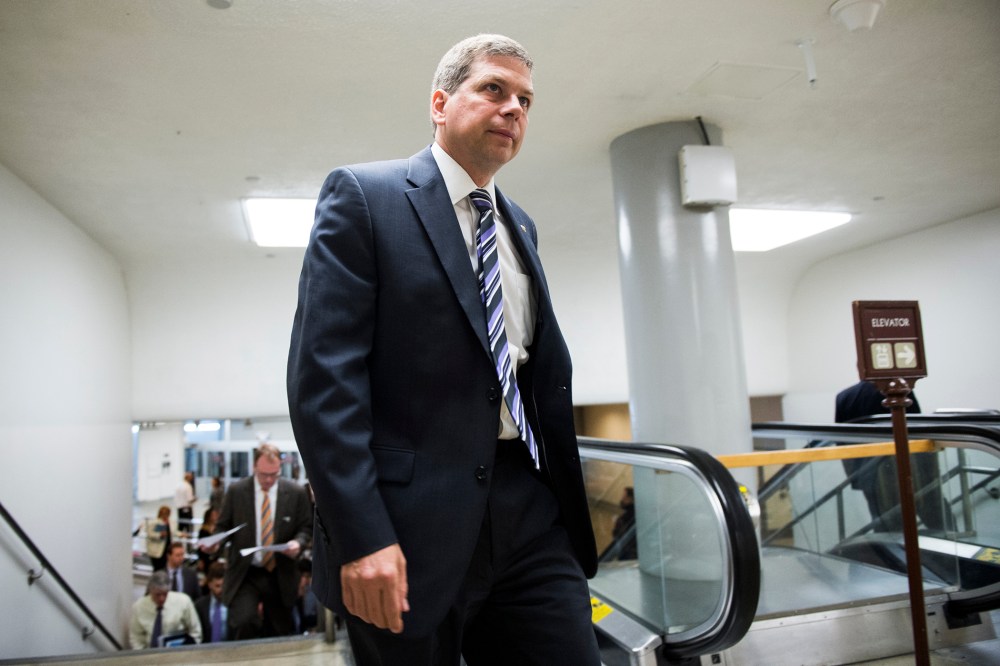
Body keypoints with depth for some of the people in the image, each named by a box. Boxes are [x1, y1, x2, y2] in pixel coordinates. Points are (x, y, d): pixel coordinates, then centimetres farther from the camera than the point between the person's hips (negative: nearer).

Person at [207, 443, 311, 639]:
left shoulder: (296, 493, -3)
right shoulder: (236, 491, -3)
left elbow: (305, 528, 4)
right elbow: (223, 526, 6)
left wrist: (298, 542, -17)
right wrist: (215, 541, -15)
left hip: (280, 576, 1)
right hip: (244, 574, -1)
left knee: (280, 632, 11)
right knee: (243, 622, -22)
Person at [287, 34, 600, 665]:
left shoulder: (520, 227, 16)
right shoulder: (364, 195, -4)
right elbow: (322, 373, -12)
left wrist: (567, 487, 11)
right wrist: (360, 535, -17)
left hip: (531, 513, 6)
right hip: (412, 522, -5)